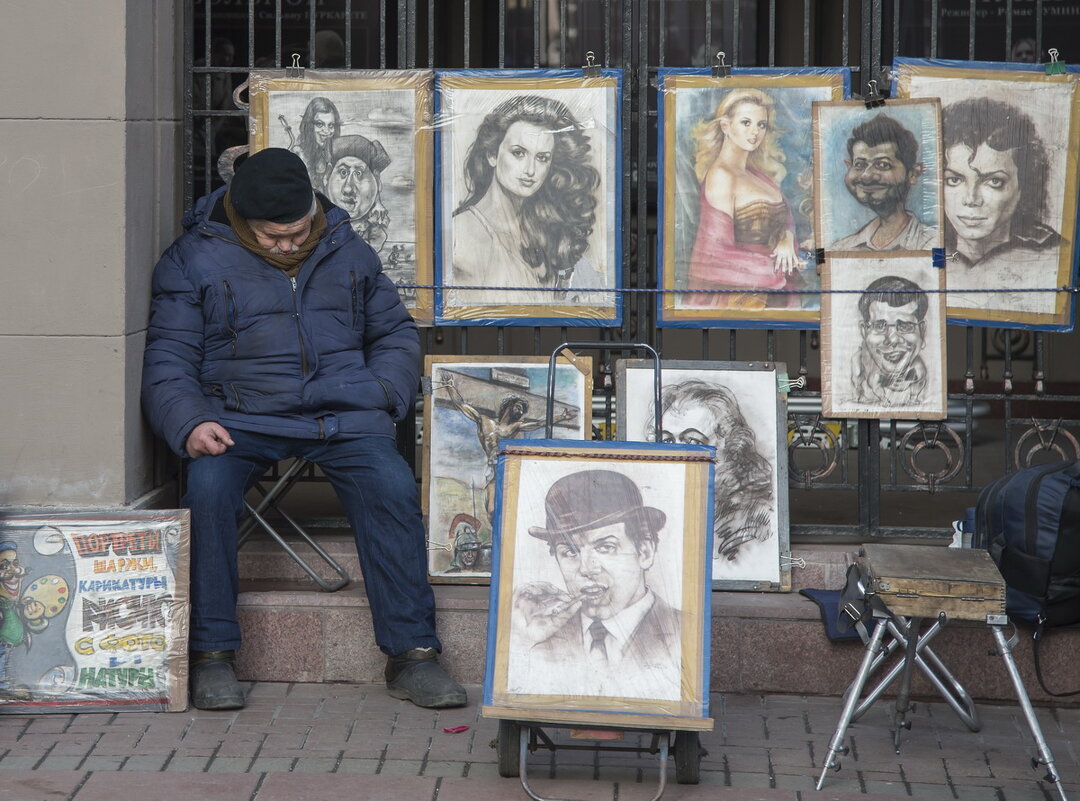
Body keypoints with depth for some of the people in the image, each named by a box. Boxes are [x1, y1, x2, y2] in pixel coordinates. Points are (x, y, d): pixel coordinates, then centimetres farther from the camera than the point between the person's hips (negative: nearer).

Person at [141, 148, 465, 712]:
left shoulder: (347, 252, 16)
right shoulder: (194, 259, 6)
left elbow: (395, 333, 25)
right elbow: (167, 362, 3)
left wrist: (382, 398, 5)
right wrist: (189, 424, -16)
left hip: (343, 415, 2)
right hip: (241, 418, -1)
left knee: (392, 487, -27)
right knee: (209, 485, -33)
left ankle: (412, 653, -21)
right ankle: (212, 654, -21)